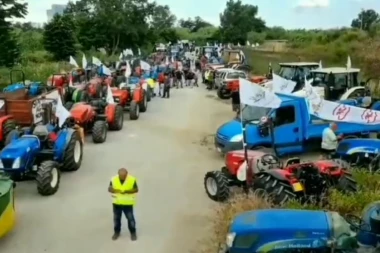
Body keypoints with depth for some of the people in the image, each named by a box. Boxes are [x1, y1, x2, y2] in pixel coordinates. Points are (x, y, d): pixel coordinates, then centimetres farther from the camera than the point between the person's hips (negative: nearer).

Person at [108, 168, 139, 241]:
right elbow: (109, 189, -4)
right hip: (117, 203, 2)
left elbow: (136, 189, -10)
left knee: (130, 218, 5)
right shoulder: (113, 179, -11)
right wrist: (115, 190, -26)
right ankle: (116, 232, 34)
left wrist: (127, 191, -26)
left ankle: (133, 233, 24)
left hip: (128, 203, -2)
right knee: (116, 218, 14)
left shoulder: (132, 179, -16)